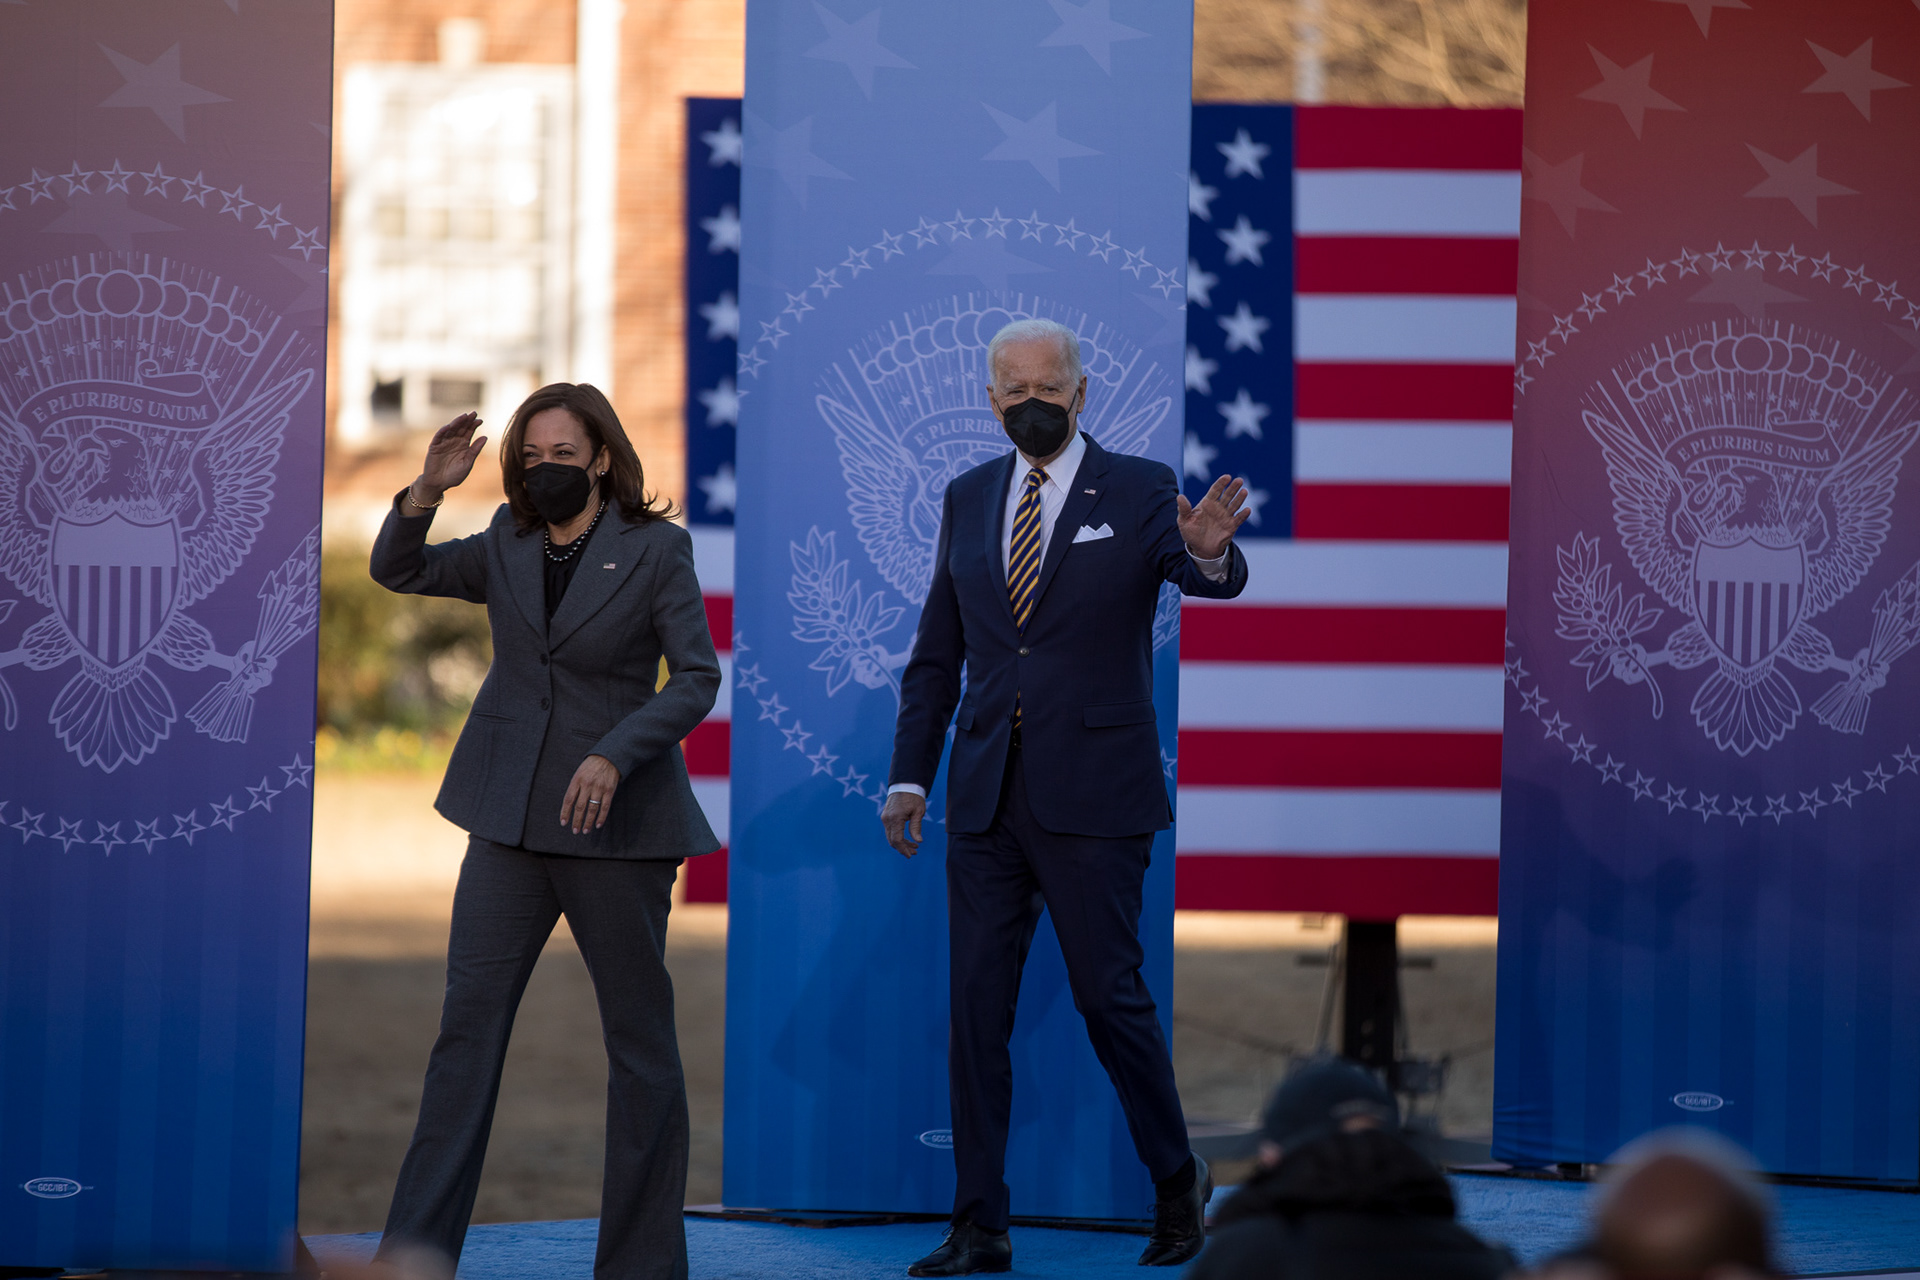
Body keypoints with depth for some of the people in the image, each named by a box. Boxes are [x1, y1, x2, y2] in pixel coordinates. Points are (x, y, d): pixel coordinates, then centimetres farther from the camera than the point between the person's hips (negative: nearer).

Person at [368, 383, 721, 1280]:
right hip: (512, 819, 4)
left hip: (616, 825, -4)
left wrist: (614, 755, -21)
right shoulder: (508, 549, 9)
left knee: (639, 1039, 3)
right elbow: (397, 570, 4)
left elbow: (698, 677, -8)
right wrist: (427, 491, -14)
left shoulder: (655, 550, -4)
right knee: (467, 1025, -2)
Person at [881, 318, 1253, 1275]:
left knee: (1110, 996, -1)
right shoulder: (970, 498, 11)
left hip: (1092, 795, -4)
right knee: (976, 1007, 2)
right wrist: (910, 774, 9)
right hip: (985, 796, 4)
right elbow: (937, 652, 15)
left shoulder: (1137, 493, -2)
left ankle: (1178, 1183, 21)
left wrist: (1209, 552, -44)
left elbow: (1210, 577, -20)